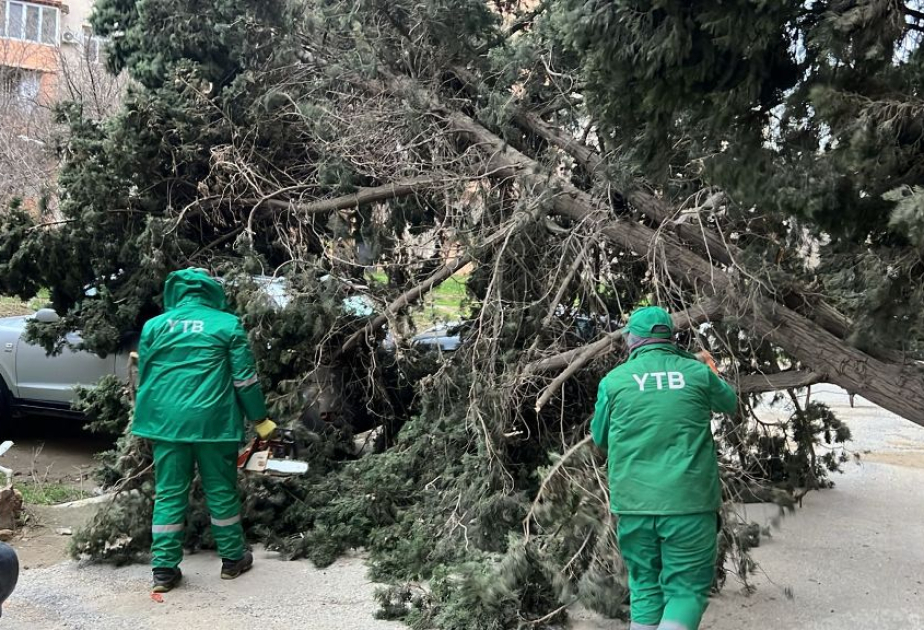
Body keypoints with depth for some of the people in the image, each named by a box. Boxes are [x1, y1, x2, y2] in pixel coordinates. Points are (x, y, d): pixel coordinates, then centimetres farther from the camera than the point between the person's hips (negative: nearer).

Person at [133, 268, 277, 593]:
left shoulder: (154, 325, 8)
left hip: (166, 421, 3)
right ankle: (232, 559, 22)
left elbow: (144, 377, 13)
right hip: (211, 420, -2)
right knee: (221, 490, 10)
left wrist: (149, 421, 24)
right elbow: (245, 379, -2)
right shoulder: (227, 324, -1)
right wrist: (260, 419, 7)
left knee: (169, 493, 9)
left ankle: (164, 569, 10)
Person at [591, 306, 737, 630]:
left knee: (645, 587, 15)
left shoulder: (614, 379, 1)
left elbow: (599, 437, 13)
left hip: (633, 504, 2)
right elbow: (730, 403, 22)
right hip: (690, 503, -1)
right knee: (686, 589, 6)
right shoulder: (697, 373, 1)